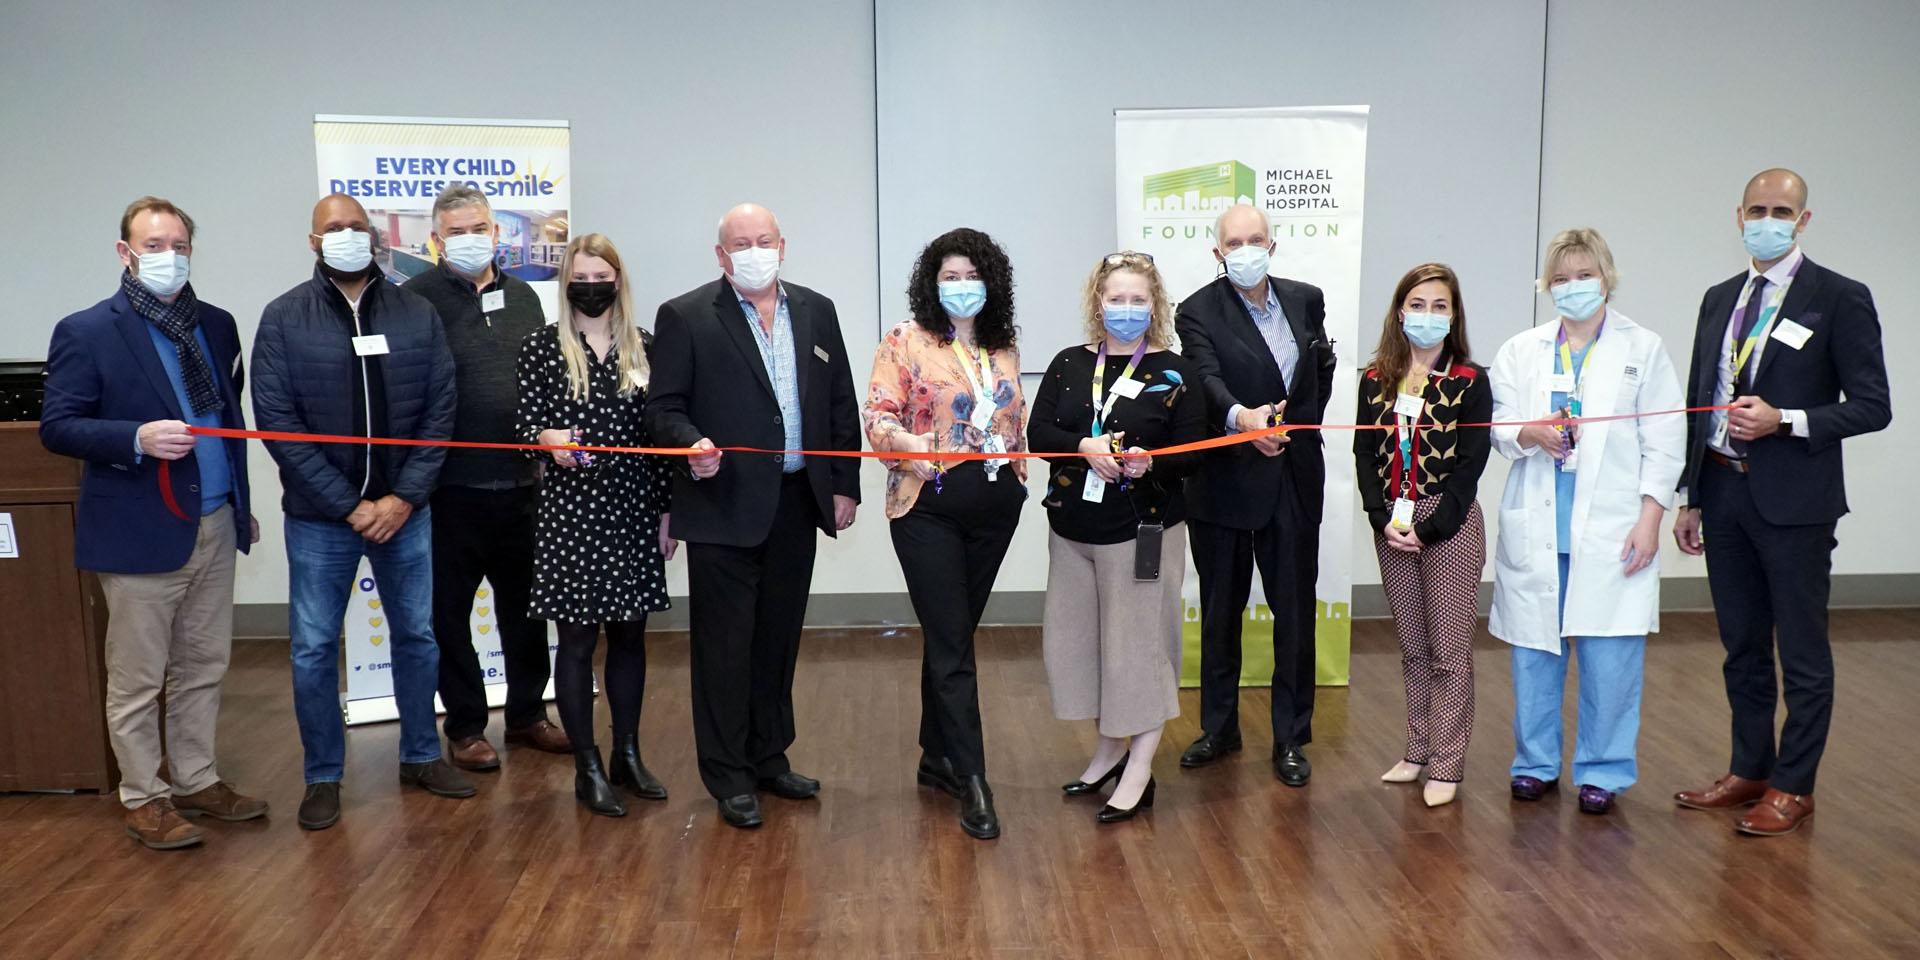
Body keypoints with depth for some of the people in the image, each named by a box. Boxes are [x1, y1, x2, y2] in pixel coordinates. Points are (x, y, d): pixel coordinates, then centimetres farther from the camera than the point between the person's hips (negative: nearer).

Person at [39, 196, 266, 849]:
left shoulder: (216, 325, 10)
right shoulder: (86, 332, -7)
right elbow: (57, 427, -9)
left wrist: (242, 502, 17)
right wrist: (138, 439, -25)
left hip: (215, 524, 6)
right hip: (140, 532, -5)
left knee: (203, 668, 15)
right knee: (137, 679, 5)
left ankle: (197, 782, 29)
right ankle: (144, 800, 19)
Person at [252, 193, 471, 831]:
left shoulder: (416, 314, 1)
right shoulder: (284, 319, -3)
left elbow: (438, 412, -1)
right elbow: (277, 422, -9)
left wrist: (404, 498, -10)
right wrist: (349, 506, -14)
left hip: (403, 510, 2)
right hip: (320, 517, -2)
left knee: (417, 636, 12)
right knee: (314, 650, 5)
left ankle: (420, 756, 29)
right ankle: (323, 777, 21)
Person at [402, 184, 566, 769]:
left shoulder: (522, 297, 11)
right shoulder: (417, 298, -6)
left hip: (518, 481, 5)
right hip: (450, 486, -4)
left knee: (525, 603, 15)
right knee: (450, 610, 8)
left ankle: (526, 713, 30)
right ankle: (465, 727, 22)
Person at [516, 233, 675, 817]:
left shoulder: (643, 347, 6)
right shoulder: (542, 347, -1)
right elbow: (525, 423, -1)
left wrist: (667, 509, 5)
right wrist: (548, 437, -25)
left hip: (634, 510, 3)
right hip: (571, 510, -3)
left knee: (630, 634, 11)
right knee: (577, 639, 4)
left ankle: (628, 754, 25)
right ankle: (587, 768, 14)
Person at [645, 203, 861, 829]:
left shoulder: (817, 311, 10)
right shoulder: (685, 317, -3)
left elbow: (841, 403, 11)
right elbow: (663, 407, -5)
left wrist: (845, 485, 7)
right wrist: (692, 443, -25)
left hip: (796, 503, 4)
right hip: (726, 506, -4)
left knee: (779, 641, 15)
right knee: (725, 646, 3)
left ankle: (770, 759, 29)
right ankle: (729, 778, 15)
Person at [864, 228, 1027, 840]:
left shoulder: (1003, 348, 11)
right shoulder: (906, 341, -4)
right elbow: (879, 417, -11)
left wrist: (1019, 471, 10)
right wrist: (915, 445, -29)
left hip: (995, 507, 5)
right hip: (929, 507, -5)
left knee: (953, 635, 14)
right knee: (951, 643, -6)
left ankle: (937, 756, 27)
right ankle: (972, 781, -3)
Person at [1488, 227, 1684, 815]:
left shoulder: (1643, 348, 6)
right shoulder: (1521, 351, 12)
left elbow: (1663, 441, 2)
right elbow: (1496, 426, 8)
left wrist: (1650, 518, -6)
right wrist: (1530, 434, -15)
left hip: (1612, 527, -2)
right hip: (1536, 525, 2)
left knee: (1610, 654, -1)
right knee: (1534, 648, 6)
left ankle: (1602, 771, 14)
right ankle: (1536, 762, 21)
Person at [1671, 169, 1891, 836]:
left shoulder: (1840, 299, -5)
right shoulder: (1720, 299, 12)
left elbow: (1872, 406, -8)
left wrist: (1784, 420, -20)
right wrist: (1690, 498, 12)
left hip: (1794, 501, -6)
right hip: (1722, 492, 6)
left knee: (1803, 652, 4)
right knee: (1742, 646, 15)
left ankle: (1793, 788, 16)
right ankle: (1749, 770, 28)